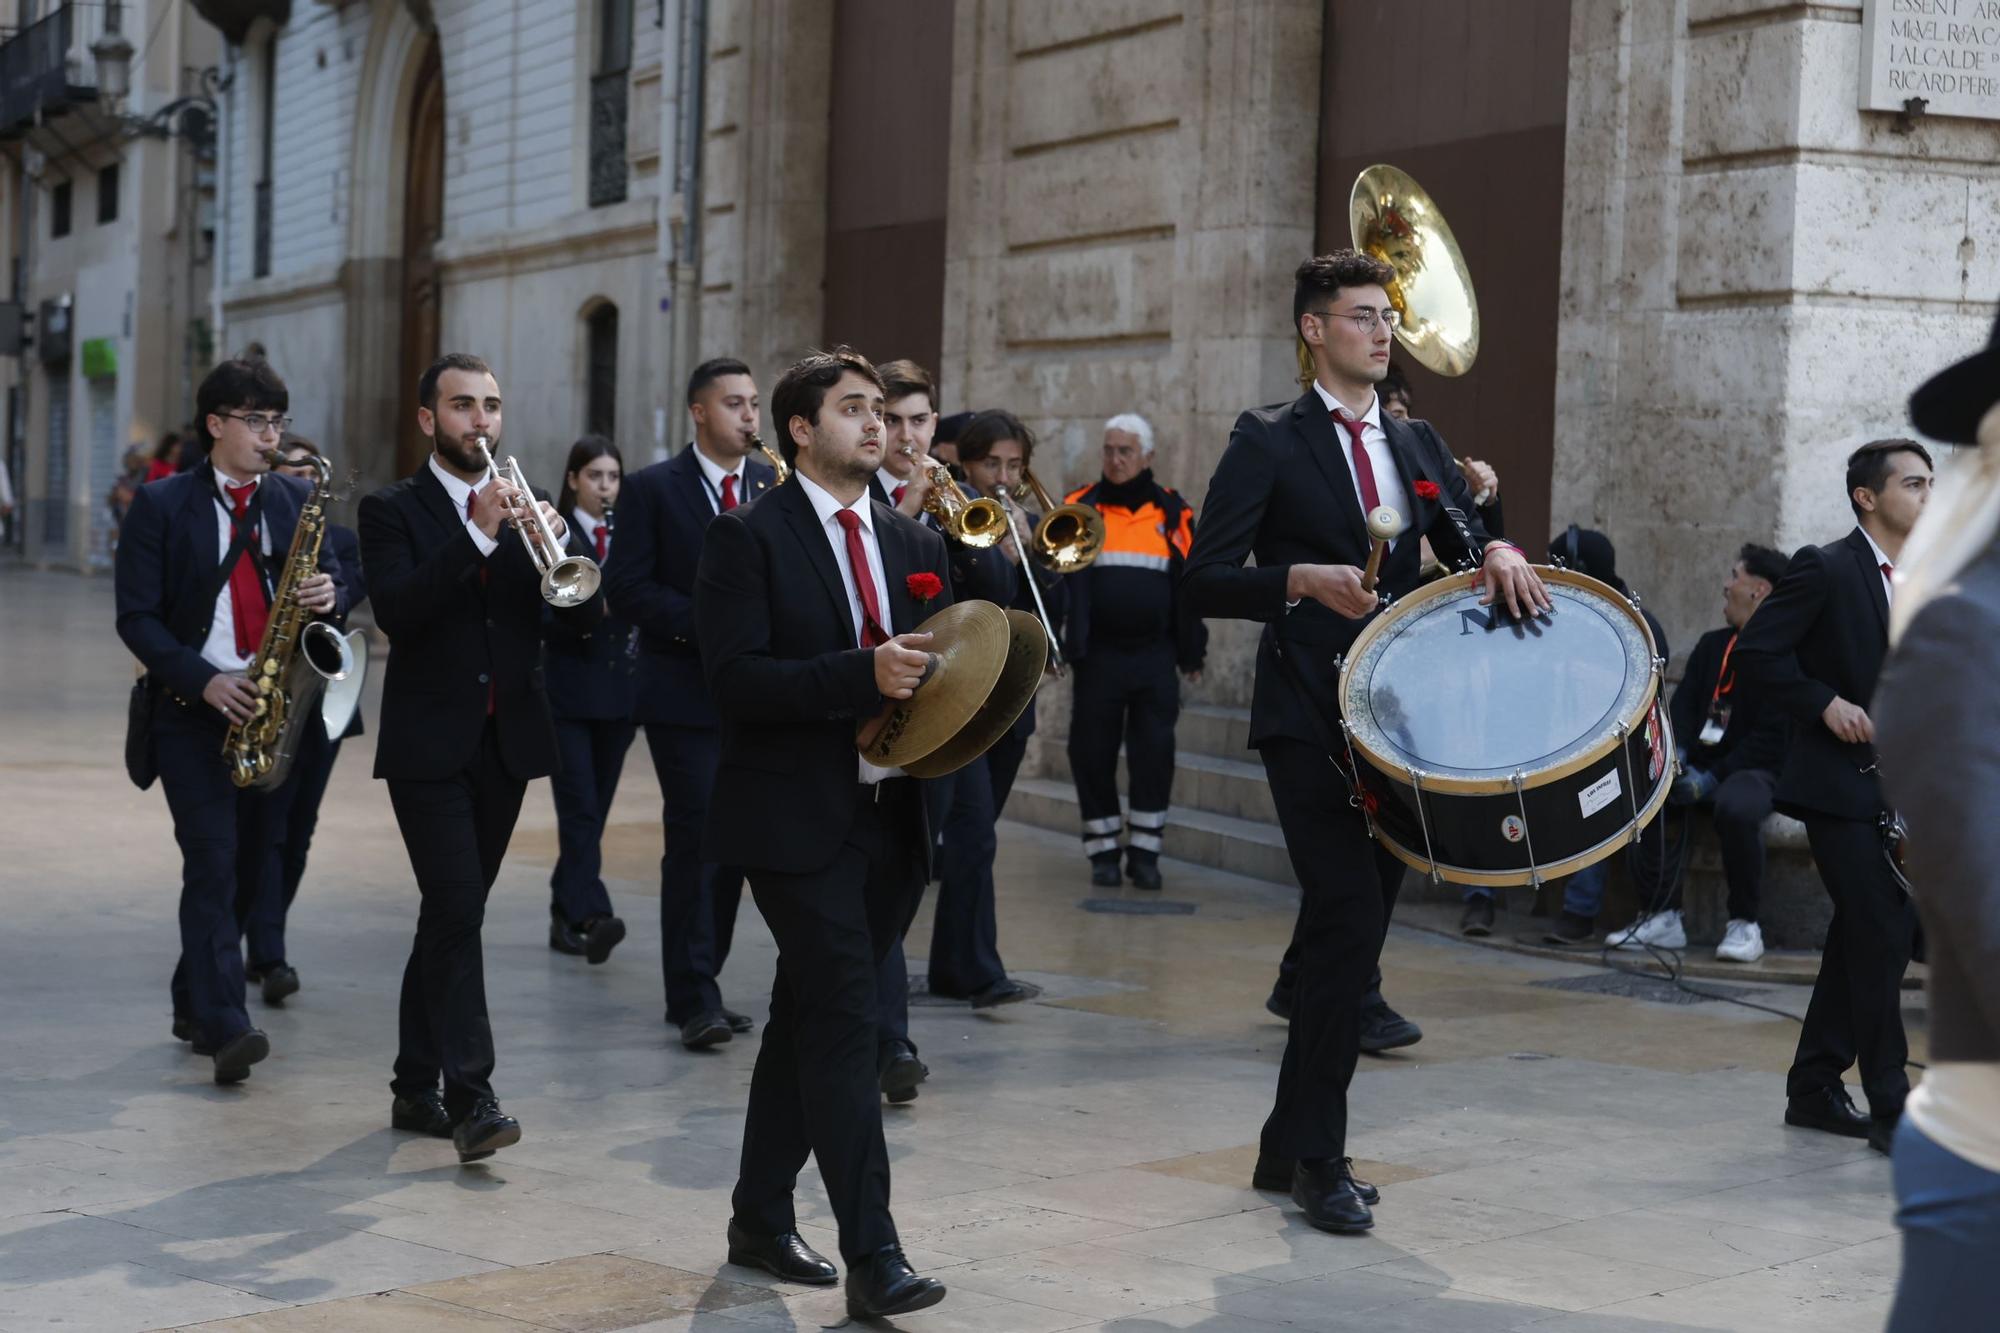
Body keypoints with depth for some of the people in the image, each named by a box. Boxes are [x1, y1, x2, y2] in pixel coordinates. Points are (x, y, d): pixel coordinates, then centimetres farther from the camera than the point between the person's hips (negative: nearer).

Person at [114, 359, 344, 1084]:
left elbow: (329, 585, 12)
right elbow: (136, 616, -5)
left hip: (275, 711, 4)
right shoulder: (160, 505, -1)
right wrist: (202, 679, -19)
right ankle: (225, 1026, -17)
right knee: (212, 861, -13)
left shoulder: (297, 501, 10)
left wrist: (328, 596, -13)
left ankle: (195, 1004, 25)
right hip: (192, 710, -4)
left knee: (253, 866, 8)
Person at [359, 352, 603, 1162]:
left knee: (451, 914, 11)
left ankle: (416, 1086, 21)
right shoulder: (393, 511, -1)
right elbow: (395, 611, -18)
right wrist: (478, 534, -25)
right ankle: (470, 1097, -15)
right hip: (430, 745, -4)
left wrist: (557, 539, -17)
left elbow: (585, 615, 1)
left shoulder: (524, 506, 11)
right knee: (456, 911, -14)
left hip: (508, 742, 5)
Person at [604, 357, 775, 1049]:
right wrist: (704, 624, -17)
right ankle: (694, 999, -5)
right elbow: (628, 585, -7)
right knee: (695, 835, -8)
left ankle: (699, 984, 18)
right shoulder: (651, 489, -1)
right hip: (686, 689, -4)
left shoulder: (777, 486, 11)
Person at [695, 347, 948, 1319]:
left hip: (890, 821, 7)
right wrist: (862, 674, -26)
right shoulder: (747, 537, -6)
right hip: (797, 822, -6)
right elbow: (734, 679, -16)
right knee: (846, 1020, -12)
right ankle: (872, 1255, -11)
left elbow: (933, 666, 20)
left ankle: (761, 1219, 27)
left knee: (810, 1022, 15)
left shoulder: (915, 543, 15)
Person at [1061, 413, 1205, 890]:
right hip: (1098, 656, 0)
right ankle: (1103, 851, 13)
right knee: (1093, 754, 2)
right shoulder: (1079, 509, 4)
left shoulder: (1173, 513, 6)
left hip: (1155, 658, 0)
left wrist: (1192, 653, 10)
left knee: (1154, 756, -1)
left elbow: (1190, 586, 11)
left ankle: (1144, 850, 8)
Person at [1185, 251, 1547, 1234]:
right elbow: (1204, 580, -7)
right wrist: (1301, 580, -23)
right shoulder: (1268, 441, -2)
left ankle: (1288, 1146, 20)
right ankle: (1320, 1157, -5)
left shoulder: (1418, 447, 16)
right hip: (1307, 720, -6)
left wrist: (1499, 555, -11)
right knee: (1351, 918, -16)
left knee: (1350, 932, 9)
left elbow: (1466, 544, 11)